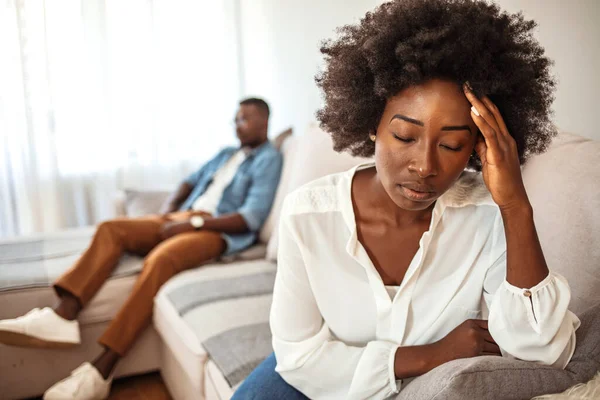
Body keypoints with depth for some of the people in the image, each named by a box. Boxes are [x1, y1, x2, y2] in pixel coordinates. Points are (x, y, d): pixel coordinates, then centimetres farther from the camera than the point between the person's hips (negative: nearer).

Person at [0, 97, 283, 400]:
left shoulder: (268, 159, -1)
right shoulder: (226, 153, 27)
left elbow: (252, 217, -14)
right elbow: (191, 181, 26)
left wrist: (194, 222, -17)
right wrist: (168, 212, 5)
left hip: (218, 230, -8)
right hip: (183, 219, 8)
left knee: (159, 259, -35)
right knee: (111, 228, -12)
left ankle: (101, 371, -34)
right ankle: (63, 317, -28)